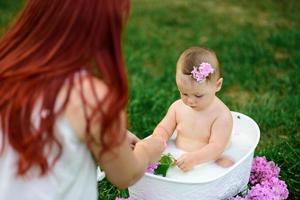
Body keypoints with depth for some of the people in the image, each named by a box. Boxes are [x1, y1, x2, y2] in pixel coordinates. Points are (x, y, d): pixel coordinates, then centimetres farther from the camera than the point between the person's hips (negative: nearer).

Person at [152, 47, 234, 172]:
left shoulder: (222, 116, -13)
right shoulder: (177, 107, 2)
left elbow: (216, 147, -20)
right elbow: (164, 129, 11)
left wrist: (194, 158, -35)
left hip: (206, 164, -5)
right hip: (178, 160, 5)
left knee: (226, 163, -34)